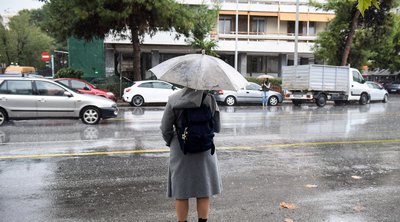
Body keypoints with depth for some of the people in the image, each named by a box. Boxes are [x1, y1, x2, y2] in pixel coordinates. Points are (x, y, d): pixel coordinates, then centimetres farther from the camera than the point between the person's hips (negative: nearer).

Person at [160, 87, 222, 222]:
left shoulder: (174, 99, -8)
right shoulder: (209, 98, -6)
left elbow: (165, 129, -5)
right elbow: (217, 128, -2)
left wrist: (170, 142, 12)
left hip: (181, 150, 0)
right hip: (204, 150, 1)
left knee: (181, 191, 12)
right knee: (204, 191, 15)